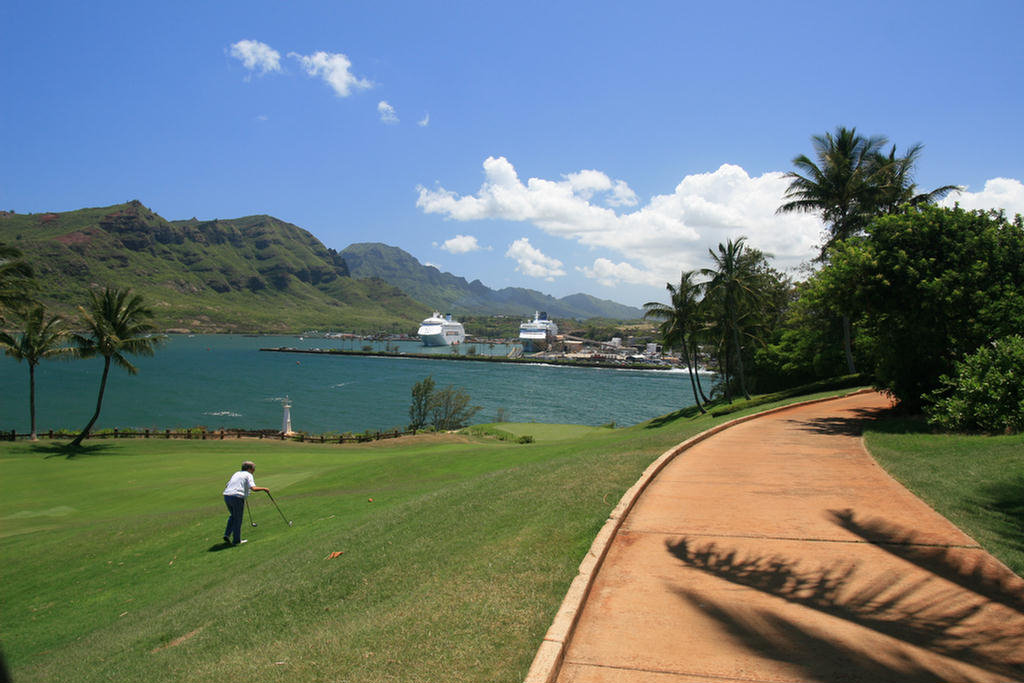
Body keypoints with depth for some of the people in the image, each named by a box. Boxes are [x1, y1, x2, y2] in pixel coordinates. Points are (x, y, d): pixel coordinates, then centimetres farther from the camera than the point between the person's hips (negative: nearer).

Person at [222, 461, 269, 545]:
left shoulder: (236, 473, 23)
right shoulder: (248, 475, 1)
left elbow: (226, 486, 24)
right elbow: (253, 488, -14)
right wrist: (264, 488, -1)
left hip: (226, 496, 7)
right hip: (237, 497, -7)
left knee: (233, 516, 27)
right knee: (238, 519, 8)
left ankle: (227, 534, 17)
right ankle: (236, 540, 17)